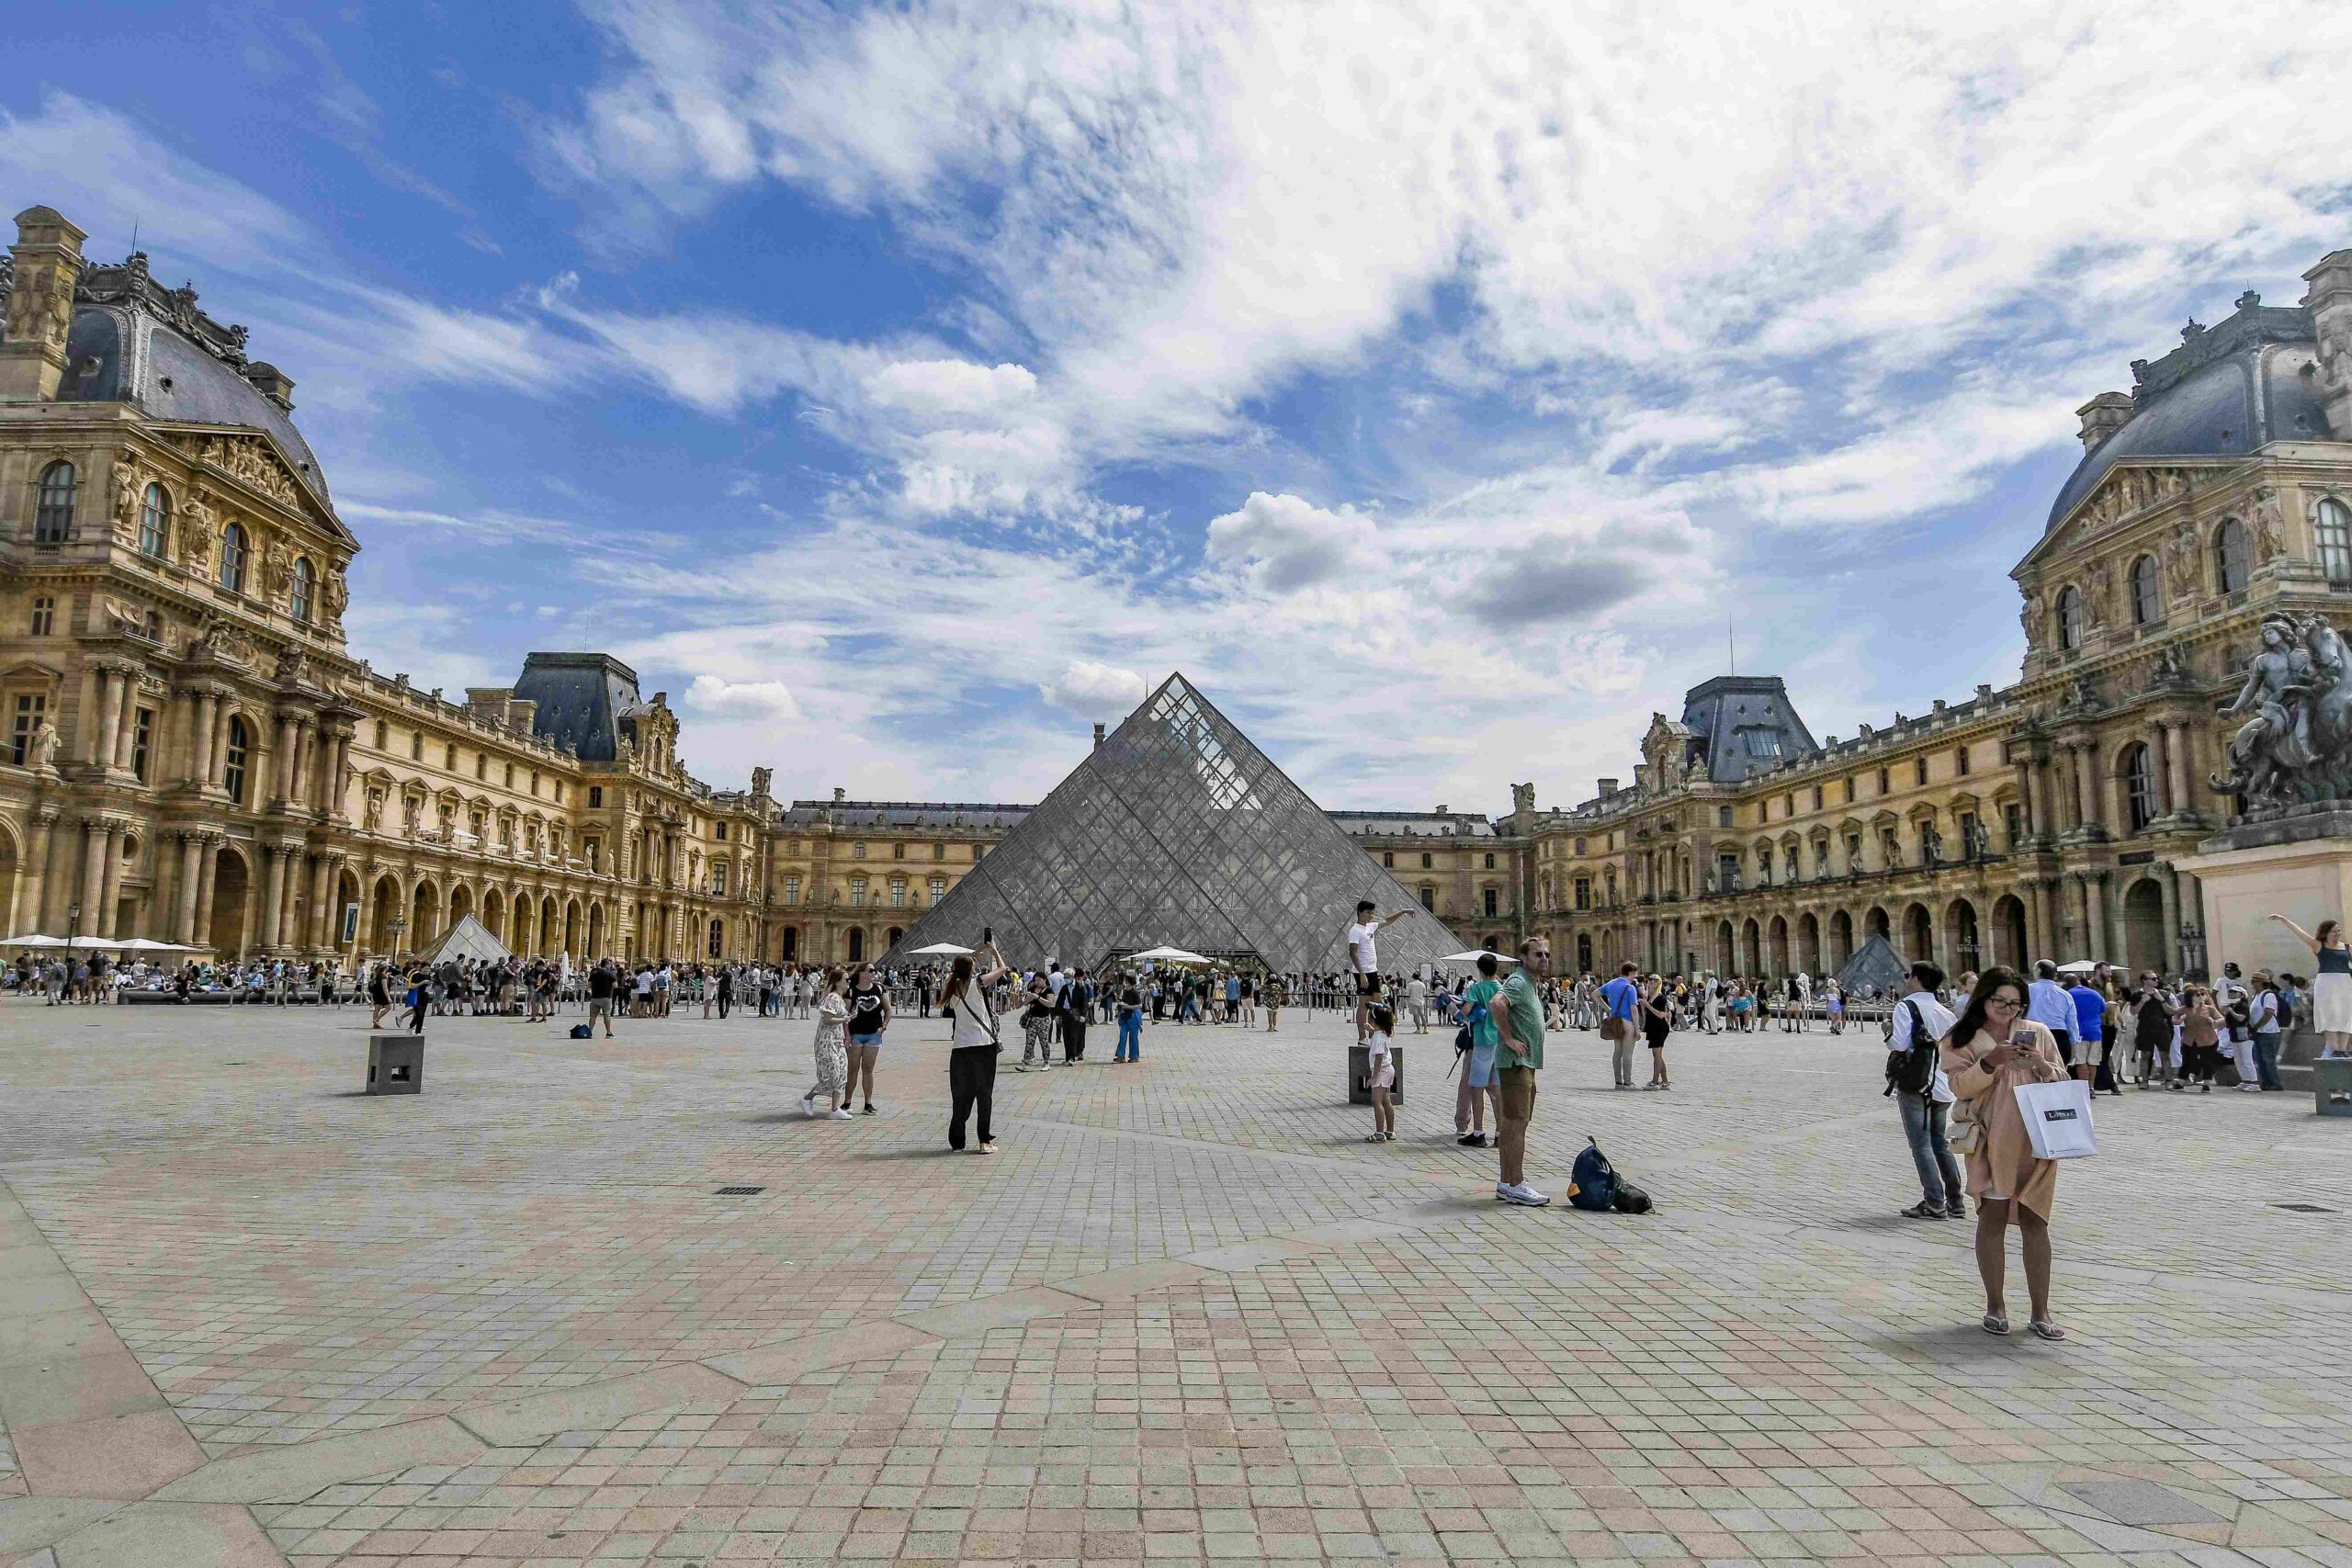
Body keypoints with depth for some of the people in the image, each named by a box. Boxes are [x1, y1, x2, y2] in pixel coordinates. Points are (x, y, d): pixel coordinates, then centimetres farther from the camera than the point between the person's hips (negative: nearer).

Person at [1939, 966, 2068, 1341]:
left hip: (2035, 1141, 2)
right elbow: (1959, 1086, -7)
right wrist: (1990, 1062, -21)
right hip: (1991, 1142, -2)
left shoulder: (2037, 1033, 8)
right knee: (1993, 1218, 3)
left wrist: (2040, 1064, -12)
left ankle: (2040, 1313, 11)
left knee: (2035, 1221, 4)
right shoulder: (1962, 1040, 2)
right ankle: (1995, 1306, 15)